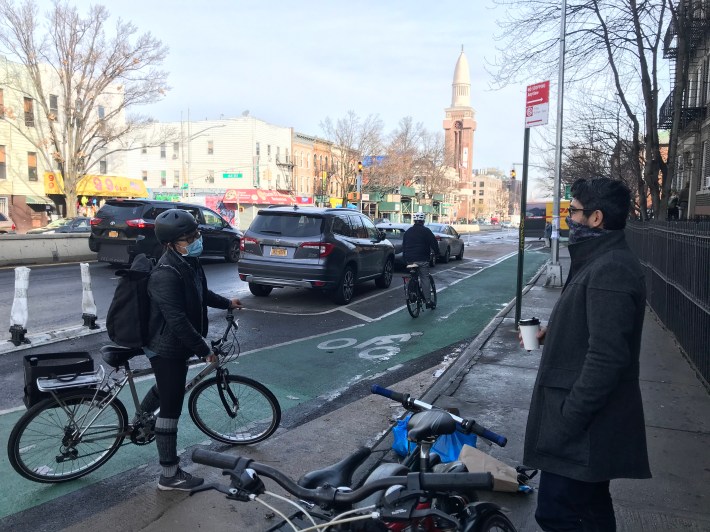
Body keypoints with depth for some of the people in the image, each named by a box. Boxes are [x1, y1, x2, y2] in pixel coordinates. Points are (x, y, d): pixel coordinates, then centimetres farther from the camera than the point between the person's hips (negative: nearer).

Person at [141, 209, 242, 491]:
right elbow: (177, 320, -31)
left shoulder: (188, 261, 1)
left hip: (176, 345, 10)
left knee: (167, 388, 33)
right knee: (171, 409, 0)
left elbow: (199, 293, 20)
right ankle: (170, 475, 13)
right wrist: (204, 349, -25)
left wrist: (226, 303, 29)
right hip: (167, 349, -10)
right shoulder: (166, 274, -30)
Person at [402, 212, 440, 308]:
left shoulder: (408, 232, 14)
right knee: (425, 279, -3)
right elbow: (434, 243, -6)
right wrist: (436, 253, 9)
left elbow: (403, 246, 20)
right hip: (422, 259, -5)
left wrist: (405, 257, 28)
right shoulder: (426, 231, -4)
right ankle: (428, 301, -5)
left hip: (410, 260, 5)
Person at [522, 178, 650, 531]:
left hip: (584, 424, -11)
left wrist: (568, 421, -24)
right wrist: (552, 333, 10)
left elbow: (606, 357, -28)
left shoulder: (609, 271, -22)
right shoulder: (602, 260, 12)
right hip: (590, 413, 11)